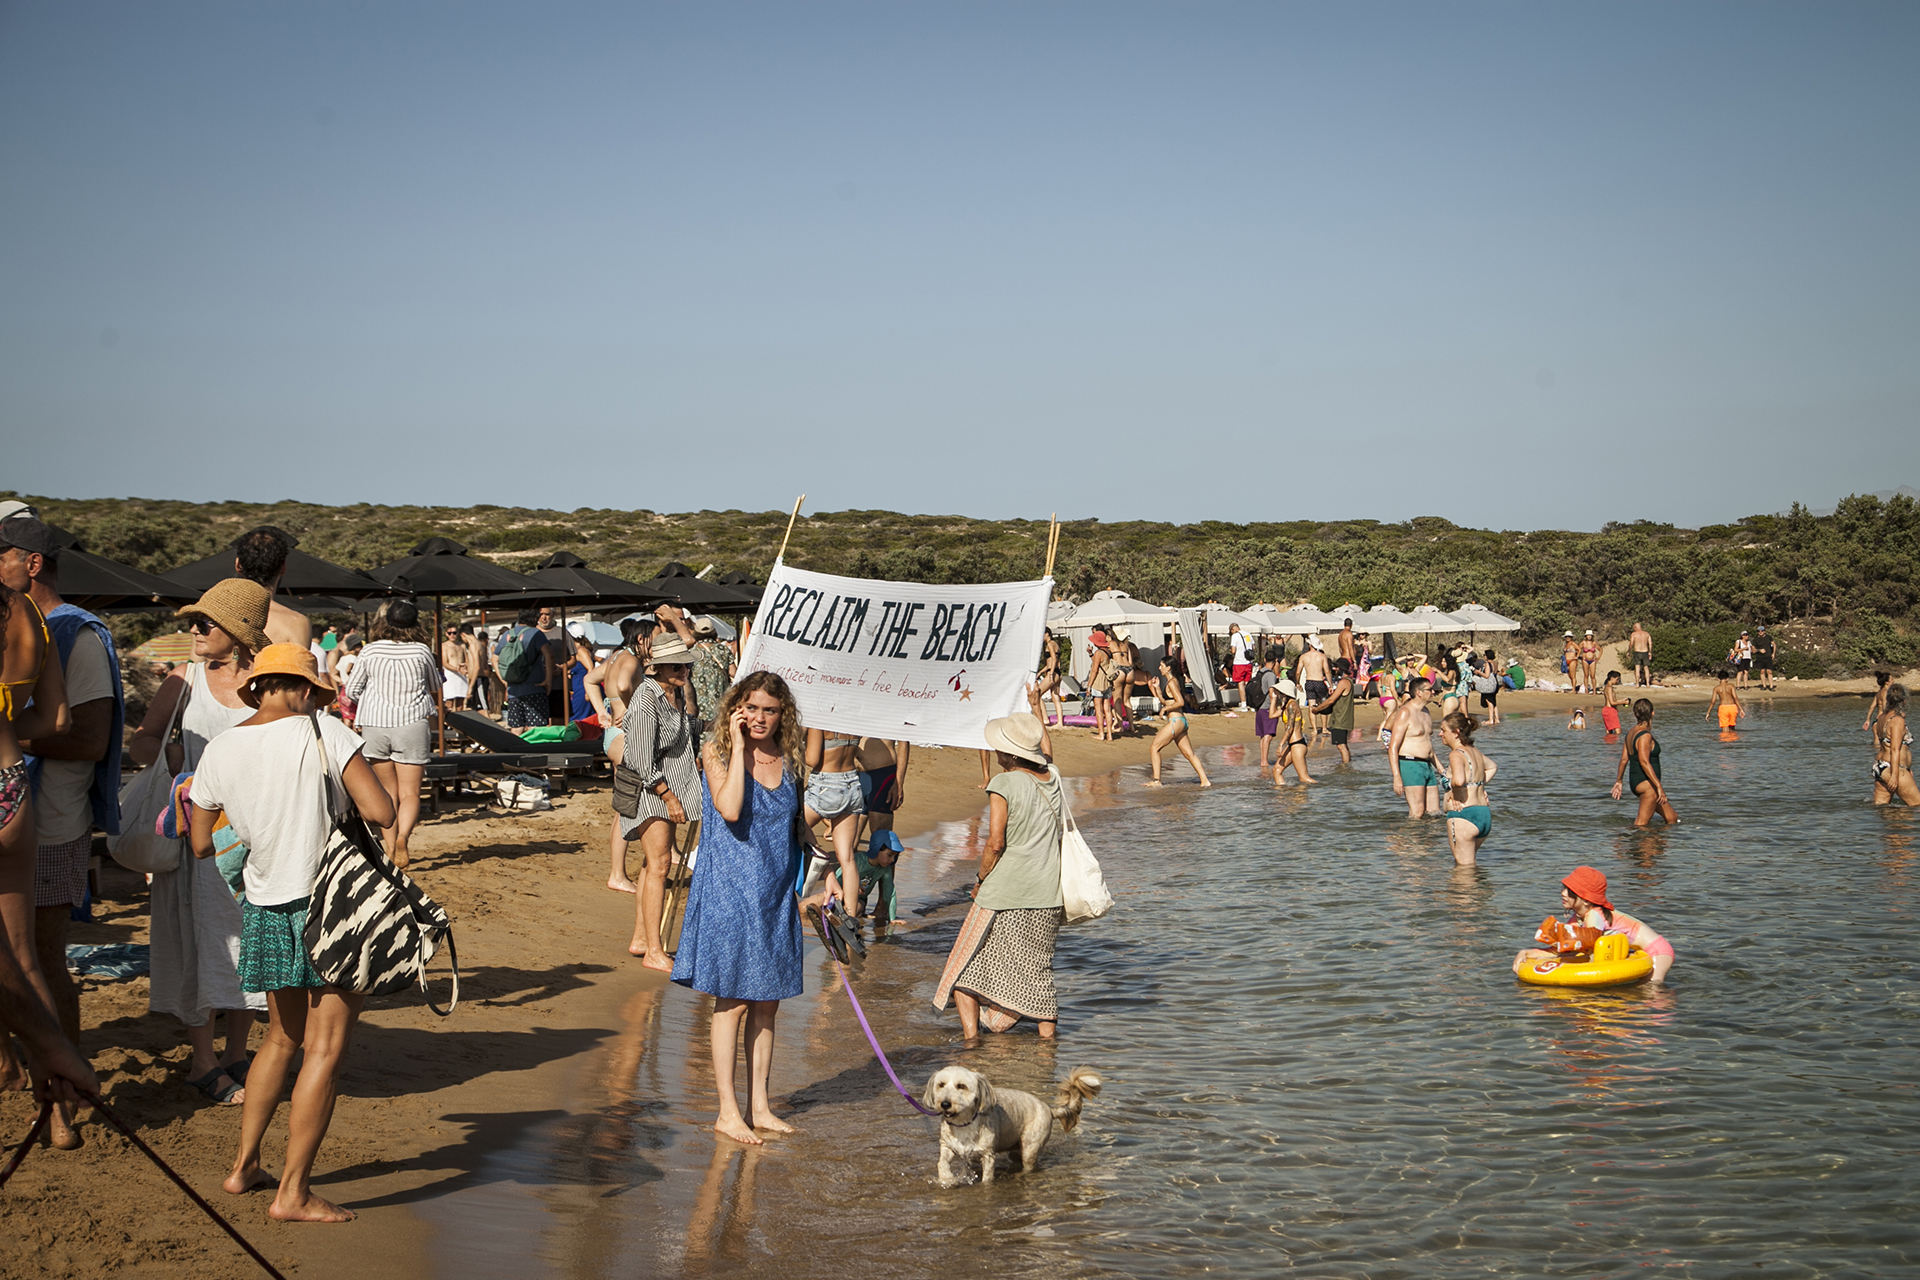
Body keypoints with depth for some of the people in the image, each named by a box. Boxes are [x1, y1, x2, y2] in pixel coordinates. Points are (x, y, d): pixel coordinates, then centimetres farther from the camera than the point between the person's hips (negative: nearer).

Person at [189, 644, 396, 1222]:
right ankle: (293, 1192, 2)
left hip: (266, 909, 6)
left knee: (283, 1038, 23)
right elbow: (382, 812, -17)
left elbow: (202, 845, 12)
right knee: (325, 1050, 0)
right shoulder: (324, 731, -12)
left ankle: (244, 1165, 28)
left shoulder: (219, 751, 2)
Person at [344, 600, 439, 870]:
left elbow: (352, 691, 6)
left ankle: (389, 848, 12)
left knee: (388, 791, 13)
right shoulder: (421, 651, 0)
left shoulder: (369, 651, -1)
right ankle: (402, 836, -25)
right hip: (412, 724, -1)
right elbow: (435, 689, 15)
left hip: (374, 725, 1)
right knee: (410, 792, 0)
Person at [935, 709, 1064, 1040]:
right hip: (1047, 898, 6)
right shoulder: (1051, 779, 4)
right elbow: (1046, 751, 27)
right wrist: (1034, 710, 38)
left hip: (1004, 896, -6)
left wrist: (981, 879, -1)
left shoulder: (1004, 784, -13)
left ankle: (970, 1034, 2)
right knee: (1037, 969, 16)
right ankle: (1048, 1034, 13)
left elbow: (995, 843, -17)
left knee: (965, 964, 9)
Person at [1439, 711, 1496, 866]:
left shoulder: (1456, 754, -15)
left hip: (1464, 814, -9)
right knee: (1469, 862, 22)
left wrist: (1455, 794, -14)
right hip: (1484, 813, 9)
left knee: (1464, 867, -2)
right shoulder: (1475, 751, 12)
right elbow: (1492, 767, 34)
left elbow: (1459, 780, -35)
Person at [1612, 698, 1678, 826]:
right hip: (1647, 782, -10)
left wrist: (1618, 781, 24)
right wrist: (1659, 786, -28)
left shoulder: (1631, 732, 12)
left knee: (1672, 818, 14)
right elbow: (1644, 762, -25)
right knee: (1641, 825, -8)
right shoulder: (1645, 735, -16)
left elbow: (1624, 759, 16)